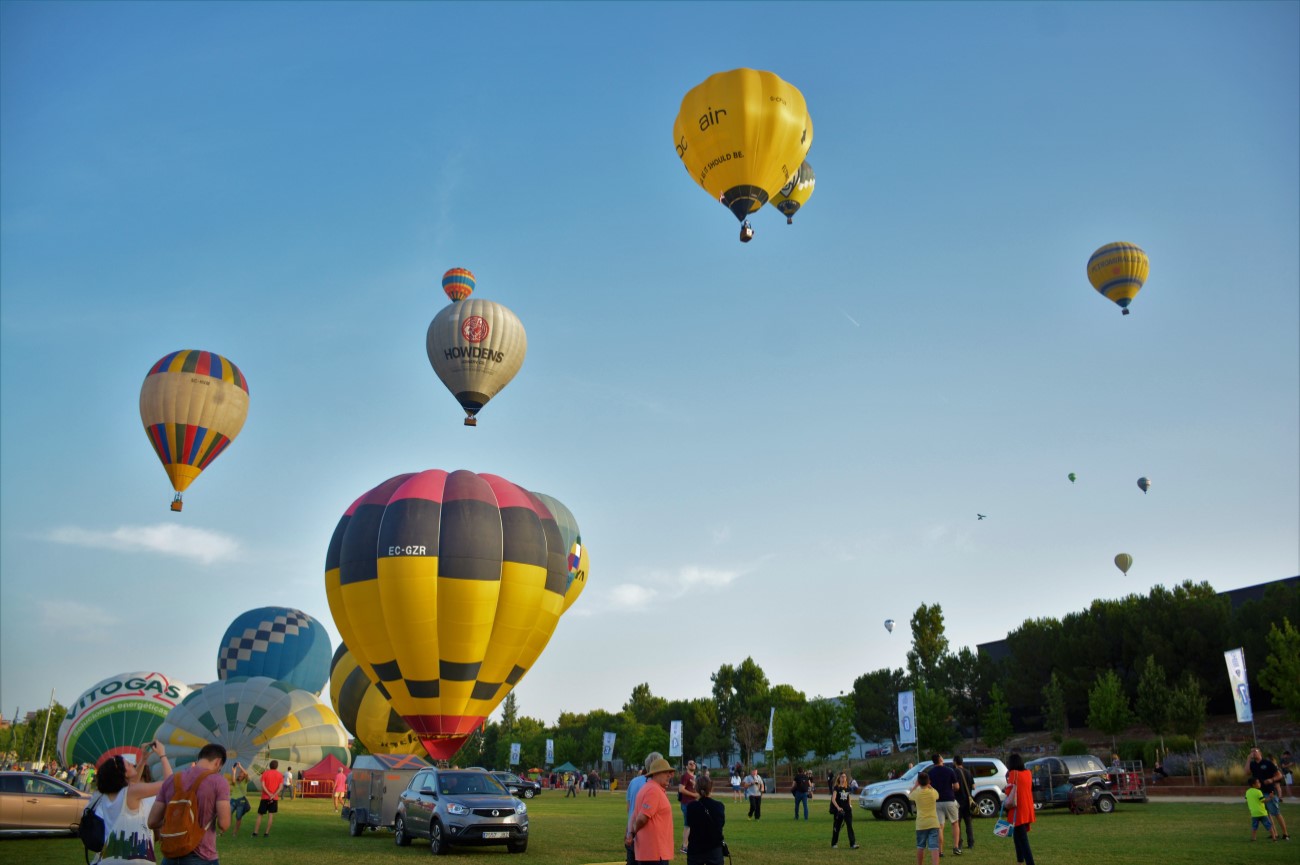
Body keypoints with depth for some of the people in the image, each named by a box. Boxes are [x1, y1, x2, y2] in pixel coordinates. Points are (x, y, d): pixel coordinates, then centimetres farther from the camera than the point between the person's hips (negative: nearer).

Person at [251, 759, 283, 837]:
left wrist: (269, 794, -12)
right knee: (271, 815, 4)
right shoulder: (280, 775, 2)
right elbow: (281, 787, -8)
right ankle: (267, 833, 1)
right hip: (274, 798, 0)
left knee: (260, 815, 9)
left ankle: (255, 833, 8)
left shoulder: (265, 773, 1)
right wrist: (273, 795, -15)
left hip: (265, 797, 0)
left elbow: (262, 785, -9)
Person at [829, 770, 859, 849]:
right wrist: (838, 807, -30)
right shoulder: (836, 788, -6)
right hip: (839, 810, -4)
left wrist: (850, 805, 5)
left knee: (850, 826, -7)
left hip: (847, 810, 4)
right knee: (837, 827, 6)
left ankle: (852, 844, -10)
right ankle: (834, 844, 20)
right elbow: (833, 799, -16)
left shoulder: (848, 788, 9)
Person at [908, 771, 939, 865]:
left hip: (921, 824, 0)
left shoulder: (916, 793, -5)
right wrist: (929, 786, 25)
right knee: (934, 848, -7)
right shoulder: (933, 792, -3)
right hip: (933, 823, 0)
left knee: (920, 847, 17)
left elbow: (909, 795, 19)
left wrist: (915, 785, 24)